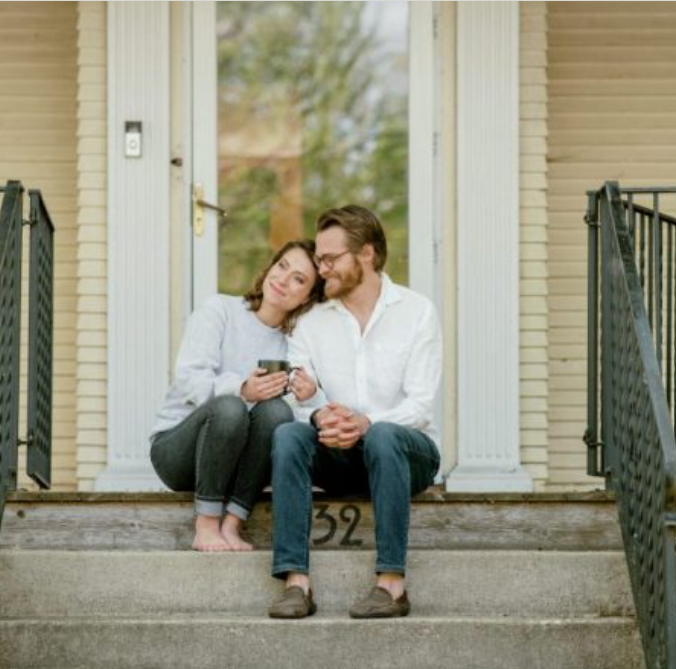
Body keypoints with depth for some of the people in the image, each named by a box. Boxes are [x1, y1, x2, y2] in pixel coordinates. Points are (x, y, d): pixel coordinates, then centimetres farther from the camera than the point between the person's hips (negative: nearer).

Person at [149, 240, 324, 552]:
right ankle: (206, 525, -23)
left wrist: (309, 397, -24)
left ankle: (231, 524, -22)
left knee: (277, 410, -28)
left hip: (235, 464, 3)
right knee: (229, 407, -35)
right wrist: (241, 389, -36)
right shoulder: (220, 310, -3)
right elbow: (190, 380, -17)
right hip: (175, 448, -3)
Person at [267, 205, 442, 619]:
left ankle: (392, 584, -39)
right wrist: (320, 418, -27)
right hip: (339, 460, 3)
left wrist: (366, 424, -28)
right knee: (288, 434, -27)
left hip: (407, 450, -3)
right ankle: (296, 582, -37)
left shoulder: (416, 312, 1)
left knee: (383, 436, -37)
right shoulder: (312, 324, 11)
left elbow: (420, 405, -10)